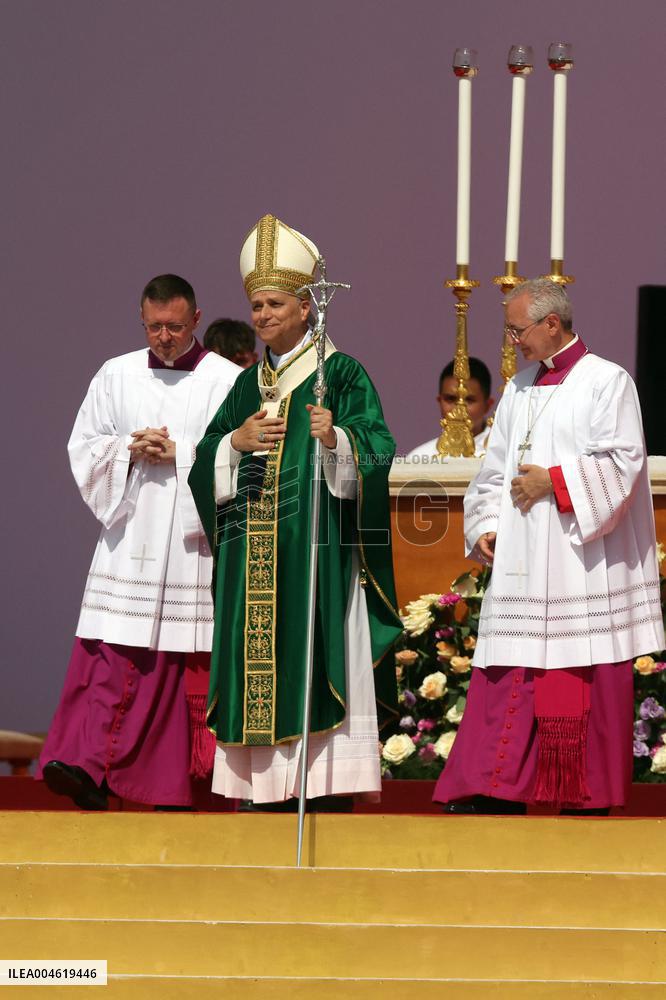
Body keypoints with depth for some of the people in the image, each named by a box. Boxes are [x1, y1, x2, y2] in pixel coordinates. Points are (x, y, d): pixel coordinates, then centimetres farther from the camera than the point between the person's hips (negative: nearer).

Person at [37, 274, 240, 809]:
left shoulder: (228, 382, 1)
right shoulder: (116, 375, 11)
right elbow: (84, 447, 11)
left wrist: (179, 454, -13)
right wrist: (129, 449, -7)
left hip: (192, 540, -2)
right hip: (128, 534, 2)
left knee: (179, 659, -2)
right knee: (109, 652, -9)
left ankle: (171, 784, 5)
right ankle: (88, 768, -17)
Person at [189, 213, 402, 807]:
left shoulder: (341, 373, 0)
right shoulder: (248, 385, 17)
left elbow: (376, 453, -10)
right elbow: (205, 467, 14)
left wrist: (337, 439, -29)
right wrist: (237, 441, -5)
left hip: (317, 550, -5)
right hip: (252, 554, 6)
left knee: (315, 659, -9)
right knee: (257, 663, 2)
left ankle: (326, 781, -8)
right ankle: (261, 783, 5)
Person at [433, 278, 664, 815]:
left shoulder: (607, 382, -4)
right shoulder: (519, 389, 16)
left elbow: (622, 463, -12)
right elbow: (495, 468, 18)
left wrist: (553, 481, -13)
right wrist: (484, 526, 4)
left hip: (584, 564, -6)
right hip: (521, 564, 6)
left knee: (585, 685, -4)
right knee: (508, 683, 1)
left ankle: (586, 799, 3)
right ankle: (493, 796, 1)